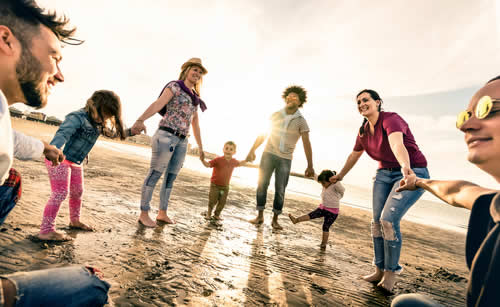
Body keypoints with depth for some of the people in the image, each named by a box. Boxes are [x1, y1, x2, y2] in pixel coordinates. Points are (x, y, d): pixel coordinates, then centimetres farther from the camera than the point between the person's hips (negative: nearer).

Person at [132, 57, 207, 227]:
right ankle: (143, 214, 5)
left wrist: (200, 147, 23)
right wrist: (141, 120, -35)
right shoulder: (174, 86, -1)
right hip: (166, 135, -7)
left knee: (171, 178, 8)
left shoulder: (194, 99, 21)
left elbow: (195, 124, 23)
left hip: (181, 141, 8)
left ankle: (162, 213, 18)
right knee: (155, 174, -4)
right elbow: (157, 104, -17)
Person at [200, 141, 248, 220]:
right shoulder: (218, 160, -15)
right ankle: (208, 213, 25)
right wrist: (203, 160, -36)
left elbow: (239, 163, 23)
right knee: (212, 200, 1)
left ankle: (217, 214, 28)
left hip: (225, 186, 4)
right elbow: (208, 164, -18)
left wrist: (246, 160, 12)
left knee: (222, 202, 8)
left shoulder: (233, 161, 0)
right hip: (215, 184, -4)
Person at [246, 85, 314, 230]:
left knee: (280, 190, 2)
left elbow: (306, 144, -7)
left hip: (285, 159, -1)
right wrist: (252, 150, 6)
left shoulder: (301, 121, -2)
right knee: (262, 184, 0)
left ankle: (275, 219, 15)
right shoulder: (276, 115, 4)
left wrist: (310, 166, -12)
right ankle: (260, 216, 13)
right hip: (268, 154, 2)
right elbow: (263, 134, 10)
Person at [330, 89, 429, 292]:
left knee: (389, 219, -18)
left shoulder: (391, 119, -19)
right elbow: (354, 156, 18)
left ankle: (391, 271, 3)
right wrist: (340, 175, 28)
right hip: (385, 174, 7)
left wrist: (406, 167, -59)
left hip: (413, 173, -7)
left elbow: (397, 144, -41)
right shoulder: (364, 131, 3)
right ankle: (379, 271, 14)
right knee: (377, 220, 0)